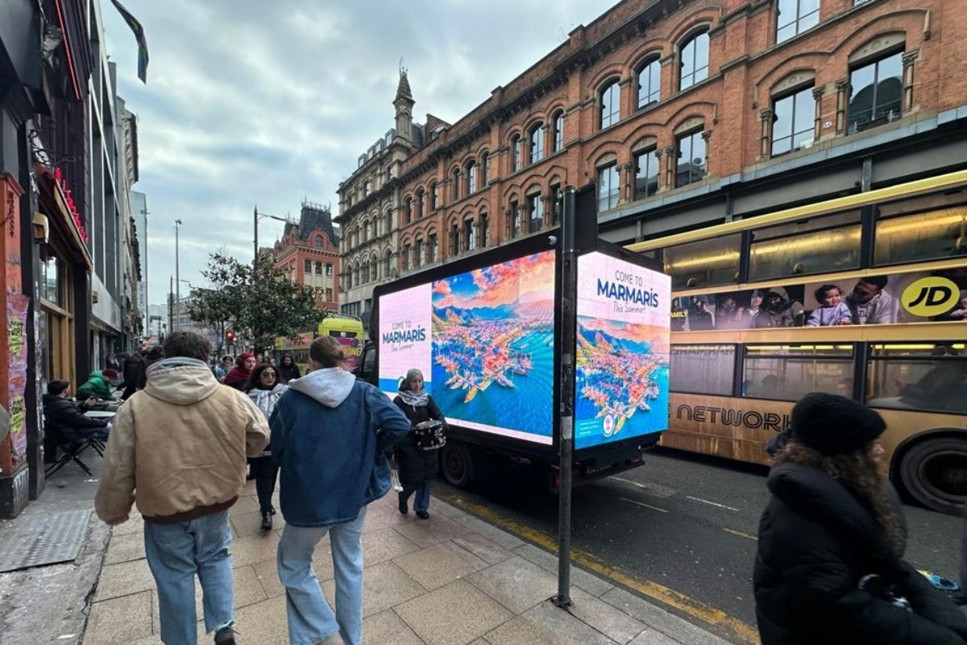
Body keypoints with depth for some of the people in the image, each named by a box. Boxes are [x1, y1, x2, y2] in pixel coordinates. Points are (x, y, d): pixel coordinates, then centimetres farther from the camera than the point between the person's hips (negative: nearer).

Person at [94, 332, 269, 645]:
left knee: (175, 577, 18)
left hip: (164, 507, 0)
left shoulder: (136, 404, -13)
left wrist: (112, 509, 11)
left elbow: (118, 468, -6)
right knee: (215, 558, 25)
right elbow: (260, 435, 2)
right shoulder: (232, 398, -12)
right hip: (216, 501, 1)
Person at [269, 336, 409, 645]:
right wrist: (370, 452, 1)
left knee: (293, 565, 22)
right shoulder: (364, 393, -8)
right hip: (354, 492, 3)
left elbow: (276, 448, -1)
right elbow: (399, 424, -15)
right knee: (350, 565, 21)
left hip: (308, 496, -2)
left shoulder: (291, 398, -11)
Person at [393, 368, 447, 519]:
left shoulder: (427, 398, 5)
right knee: (411, 477, 1)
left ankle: (421, 507, 29)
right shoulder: (399, 400, -6)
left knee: (426, 477, 10)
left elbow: (437, 415, -1)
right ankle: (403, 499, 34)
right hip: (408, 446, -4)